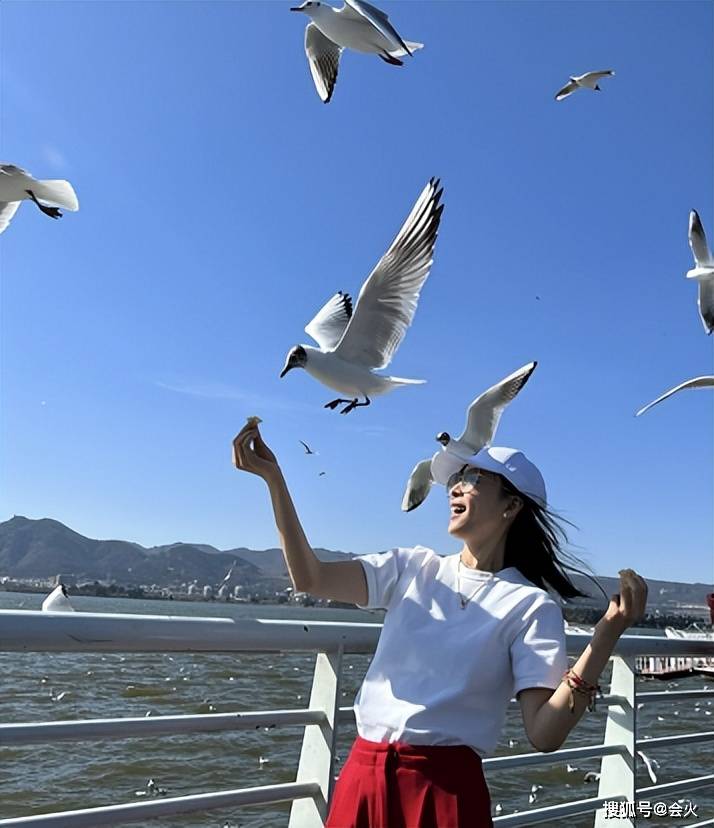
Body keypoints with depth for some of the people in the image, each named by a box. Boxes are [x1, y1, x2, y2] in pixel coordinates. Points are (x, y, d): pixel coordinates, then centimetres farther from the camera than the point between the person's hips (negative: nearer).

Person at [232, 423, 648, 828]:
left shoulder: (531, 606, -6)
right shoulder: (414, 568, 5)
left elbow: (545, 734, -15)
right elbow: (310, 577, -6)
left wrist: (607, 636, -26)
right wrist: (274, 477, -11)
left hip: (445, 787, -3)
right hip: (361, 773, 4)